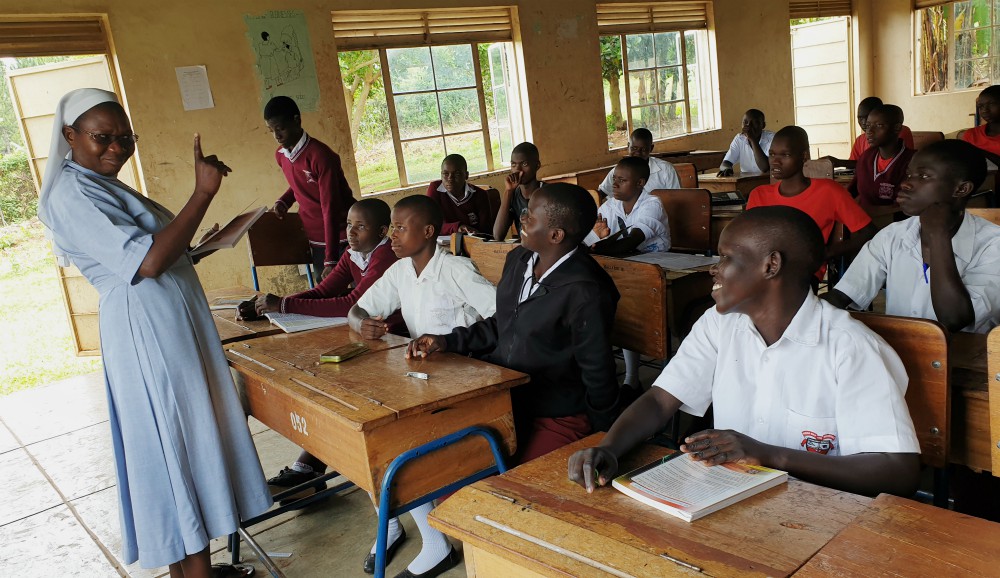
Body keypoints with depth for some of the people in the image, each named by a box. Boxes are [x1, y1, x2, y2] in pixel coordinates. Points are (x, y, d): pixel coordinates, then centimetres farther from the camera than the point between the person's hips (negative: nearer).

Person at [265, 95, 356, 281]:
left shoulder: (320, 155, -20)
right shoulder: (280, 155, 4)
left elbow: (330, 209, -22)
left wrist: (331, 261, -25)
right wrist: (284, 201, 3)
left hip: (340, 237, -7)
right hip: (315, 240, 7)